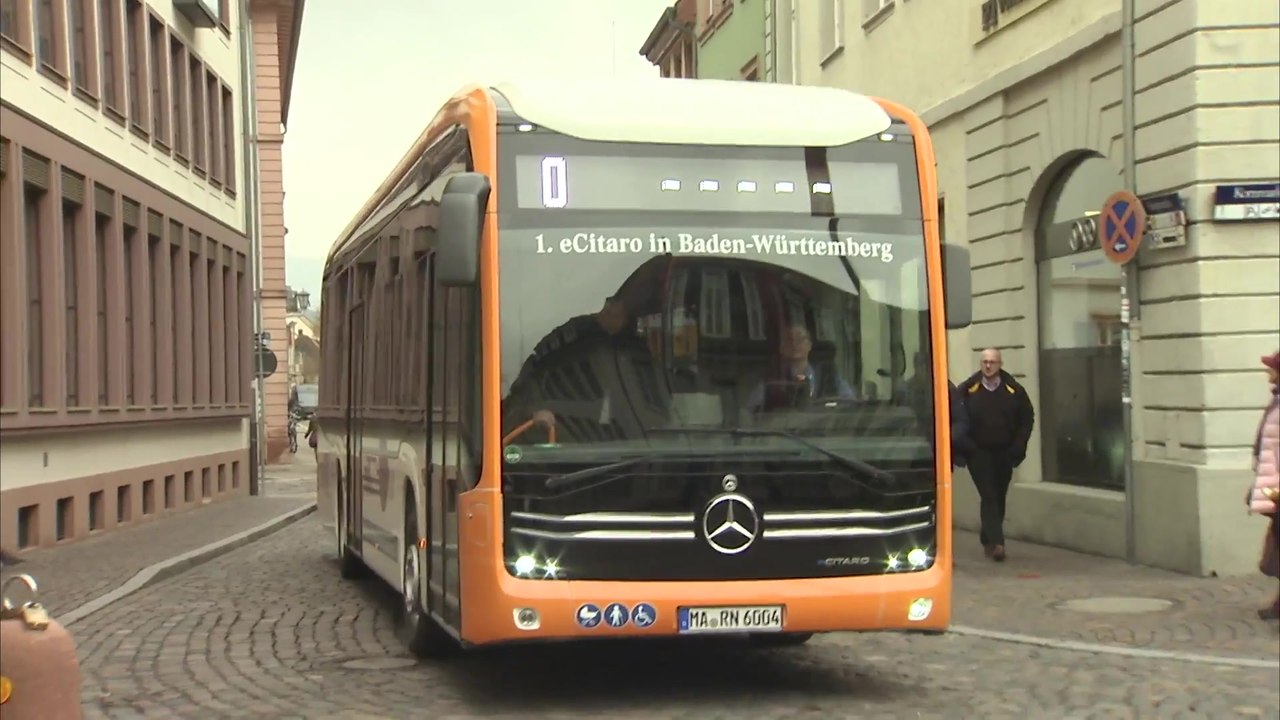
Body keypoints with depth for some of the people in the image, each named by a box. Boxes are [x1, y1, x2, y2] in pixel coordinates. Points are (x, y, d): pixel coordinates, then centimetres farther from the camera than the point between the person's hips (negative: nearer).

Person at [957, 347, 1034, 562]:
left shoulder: (1014, 390, -1)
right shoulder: (967, 389, -6)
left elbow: (1027, 418, 6)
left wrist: (1018, 446, -3)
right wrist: (966, 446, -10)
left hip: (1004, 454, 3)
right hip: (979, 453, -3)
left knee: (999, 498, 11)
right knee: (989, 497, -10)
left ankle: (988, 539, 27)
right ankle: (996, 543, -15)